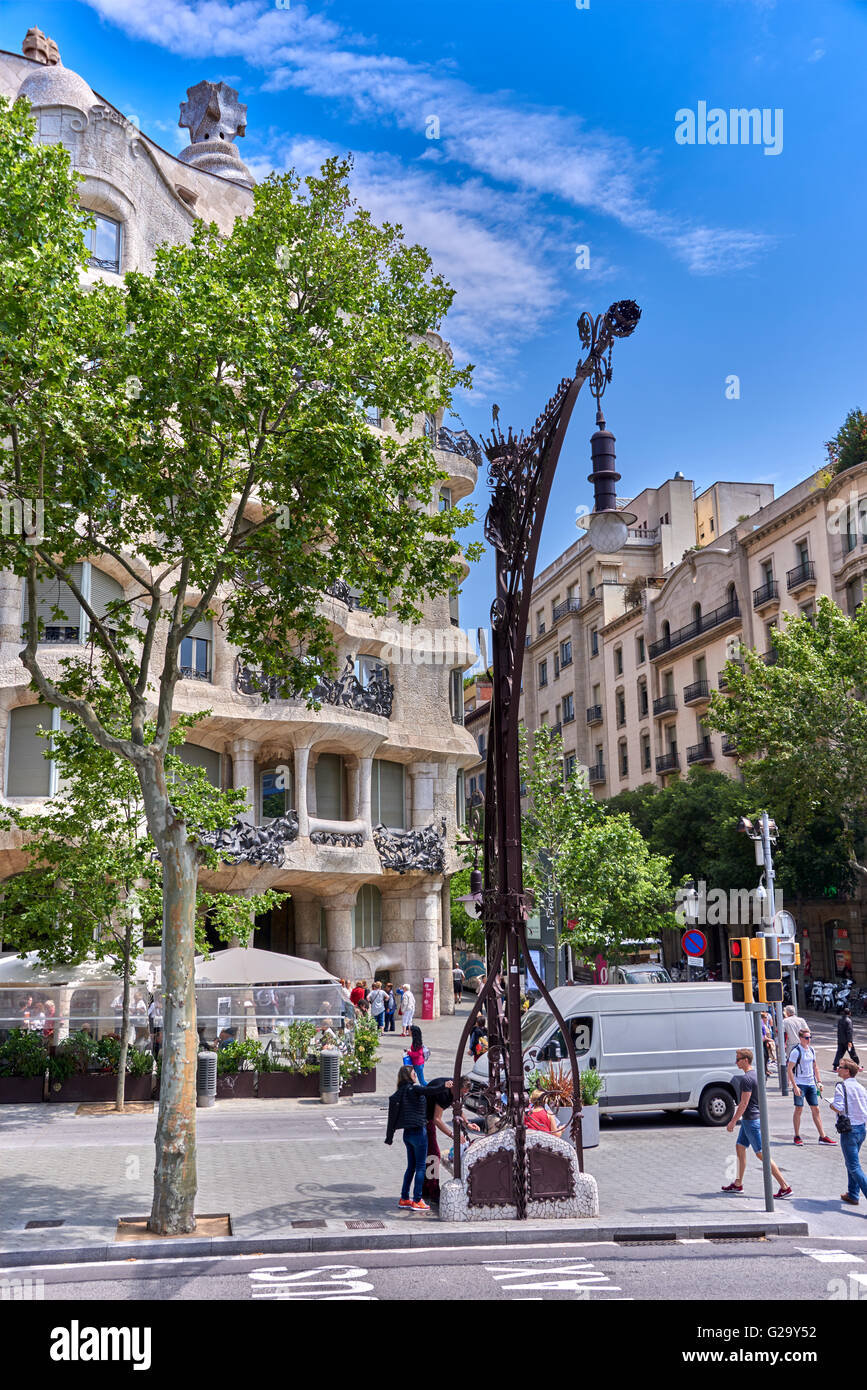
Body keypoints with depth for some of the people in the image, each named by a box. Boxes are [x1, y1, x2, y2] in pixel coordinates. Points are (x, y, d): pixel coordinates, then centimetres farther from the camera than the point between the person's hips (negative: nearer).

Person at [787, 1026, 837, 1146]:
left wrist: (819, 1082, 14)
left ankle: (822, 1137, 11)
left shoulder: (811, 1050, 9)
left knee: (815, 1109, 7)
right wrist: (795, 1086, -17)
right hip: (799, 1084, -6)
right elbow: (789, 1069, -13)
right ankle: (797, 1136, 9)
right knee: (798, 1109, -2)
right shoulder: (796, 1051, -12)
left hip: (811, 1084, 6)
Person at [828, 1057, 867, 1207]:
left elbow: (839, 1108, -23)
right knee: (852, 1163, 23)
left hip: (849, 1130, -8)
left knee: (854, 1166, -3)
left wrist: (832, 1105, -3)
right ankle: (853, 1195, 30)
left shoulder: (841, 1086, -14)